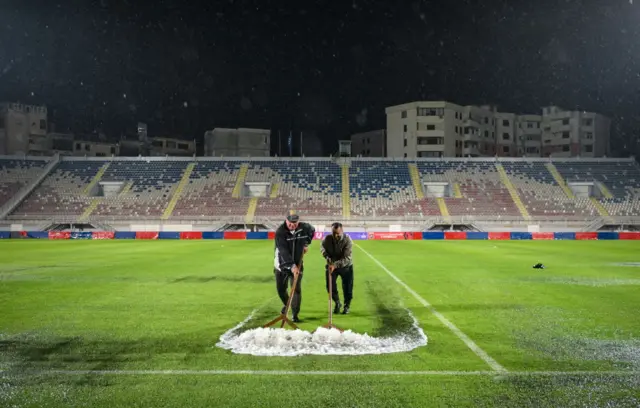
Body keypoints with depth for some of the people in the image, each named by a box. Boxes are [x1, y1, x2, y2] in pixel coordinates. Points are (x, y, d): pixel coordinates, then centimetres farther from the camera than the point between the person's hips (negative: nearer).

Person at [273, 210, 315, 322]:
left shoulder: (304, 227, -8)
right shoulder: (280, 232, -22)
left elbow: (312, 231, 18)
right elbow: (283, 251, -30)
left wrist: (306, 243, 6)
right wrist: (291, 266, -38)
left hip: (297, 264, 1)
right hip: (282, 264, -1)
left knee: (297, 289, -5)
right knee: (281, 289, 10)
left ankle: (295, 314, 4)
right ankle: (287, 304, 40)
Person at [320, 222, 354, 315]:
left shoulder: (347, 240, -27)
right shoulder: (327, 239, -18)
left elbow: (346, 258, -31)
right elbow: (323, 248, 6)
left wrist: (335, 265, -42)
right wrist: (328, 258, -11)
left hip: (346, 266, -2)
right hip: (331, 265, 2)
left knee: (347, 287, 2)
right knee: (330, 286, 2)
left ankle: (347, 306, 27)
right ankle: (337, 303, 28)